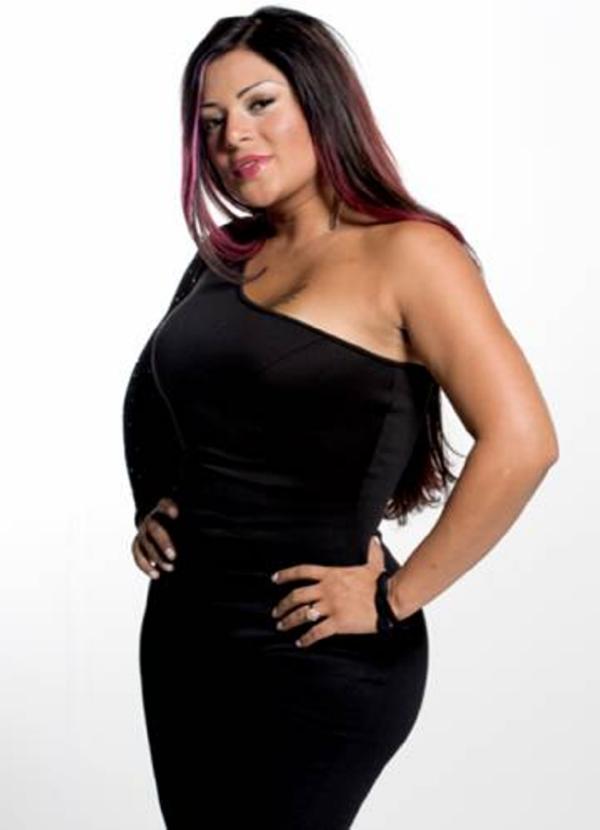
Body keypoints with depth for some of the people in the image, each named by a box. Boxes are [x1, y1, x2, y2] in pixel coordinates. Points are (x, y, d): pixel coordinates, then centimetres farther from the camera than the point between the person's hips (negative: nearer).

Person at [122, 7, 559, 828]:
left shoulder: (405, 253, -11)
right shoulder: (225, 257, 10)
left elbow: (521, 443, -21)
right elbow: (155, 405, 26)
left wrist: (394, 599, -17)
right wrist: (154, 508, 8)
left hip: (317, 657, -7)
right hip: (183, 625, 7)